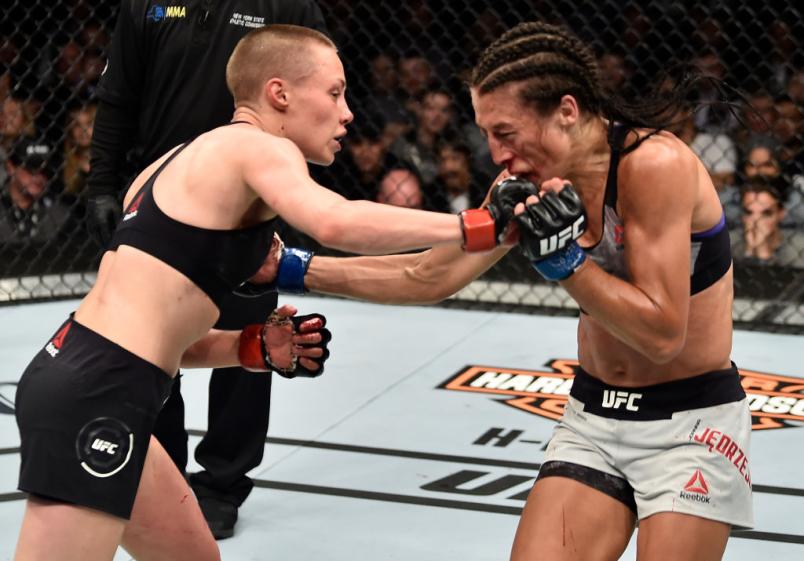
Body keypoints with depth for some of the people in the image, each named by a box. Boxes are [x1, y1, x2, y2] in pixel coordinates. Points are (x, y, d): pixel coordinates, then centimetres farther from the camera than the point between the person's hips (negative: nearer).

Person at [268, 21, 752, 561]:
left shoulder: (654, 163, -23)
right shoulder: (533, 179, -2)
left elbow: (662, 334, -22)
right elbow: (430, 276, 4)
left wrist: (562, 258, -26)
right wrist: (298, 269, 1)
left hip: (691, 421, -6)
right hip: (594, 417, 6)